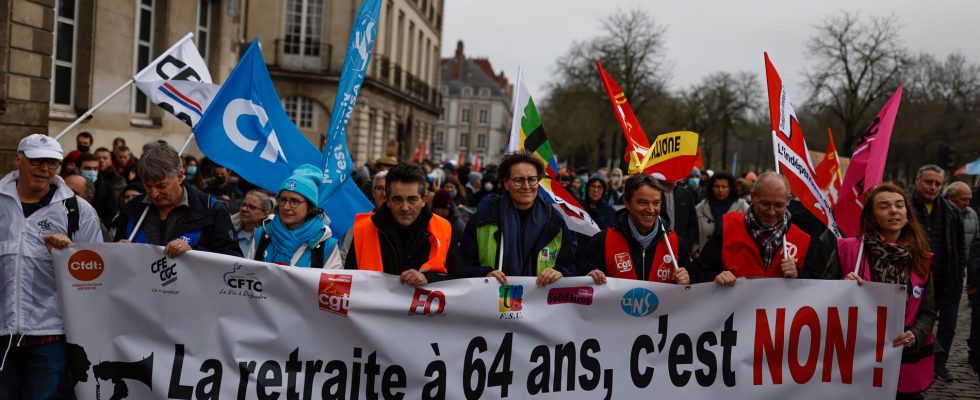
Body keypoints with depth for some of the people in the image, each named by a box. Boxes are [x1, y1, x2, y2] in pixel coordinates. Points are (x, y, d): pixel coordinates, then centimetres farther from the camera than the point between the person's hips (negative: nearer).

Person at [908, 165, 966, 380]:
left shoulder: (951, 211, 6)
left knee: (948, 324, 10)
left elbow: (961, 245, 15)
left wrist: (959, 269, 8)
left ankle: (940, 363, 24)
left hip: (948, 279, 4)